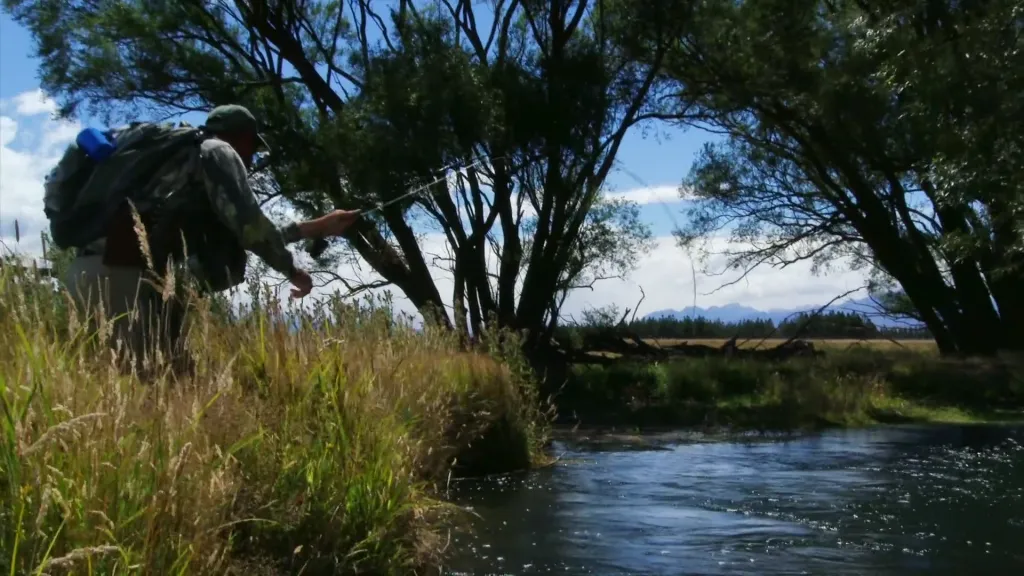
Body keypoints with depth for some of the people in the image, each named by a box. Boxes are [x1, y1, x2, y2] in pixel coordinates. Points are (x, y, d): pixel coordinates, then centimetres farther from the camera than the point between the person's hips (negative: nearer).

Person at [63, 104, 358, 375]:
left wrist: (316, 227, 41)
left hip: (102, 270, 10)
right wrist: (291, 269, 6)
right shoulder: (217, 152, 4)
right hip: (116, 271, -10)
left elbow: (241, 233, 36)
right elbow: (247, 222, -10)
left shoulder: (189, 158, 32)